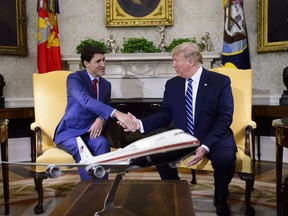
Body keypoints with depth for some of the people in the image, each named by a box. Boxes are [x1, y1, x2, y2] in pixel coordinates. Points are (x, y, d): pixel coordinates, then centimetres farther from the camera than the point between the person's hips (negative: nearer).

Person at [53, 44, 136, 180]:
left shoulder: (106, 84, 8)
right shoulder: (74, 78, -14)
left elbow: (106, 109, 7)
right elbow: (86, 101, -33)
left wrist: (101, 120, -21)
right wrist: (117, 113, -46)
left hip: (90, 131, 4)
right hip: (70, 131, -4)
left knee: (102, 143, -30)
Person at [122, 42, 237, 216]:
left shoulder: (220, 81, -8)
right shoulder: (172, 84, 5)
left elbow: (225, 119, -14)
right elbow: (164, 115, 5)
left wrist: (205, 146, -26)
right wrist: (141, 124, -13)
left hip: (214, 138, -3)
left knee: (226, 158, -33)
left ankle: (220, 200, 1)